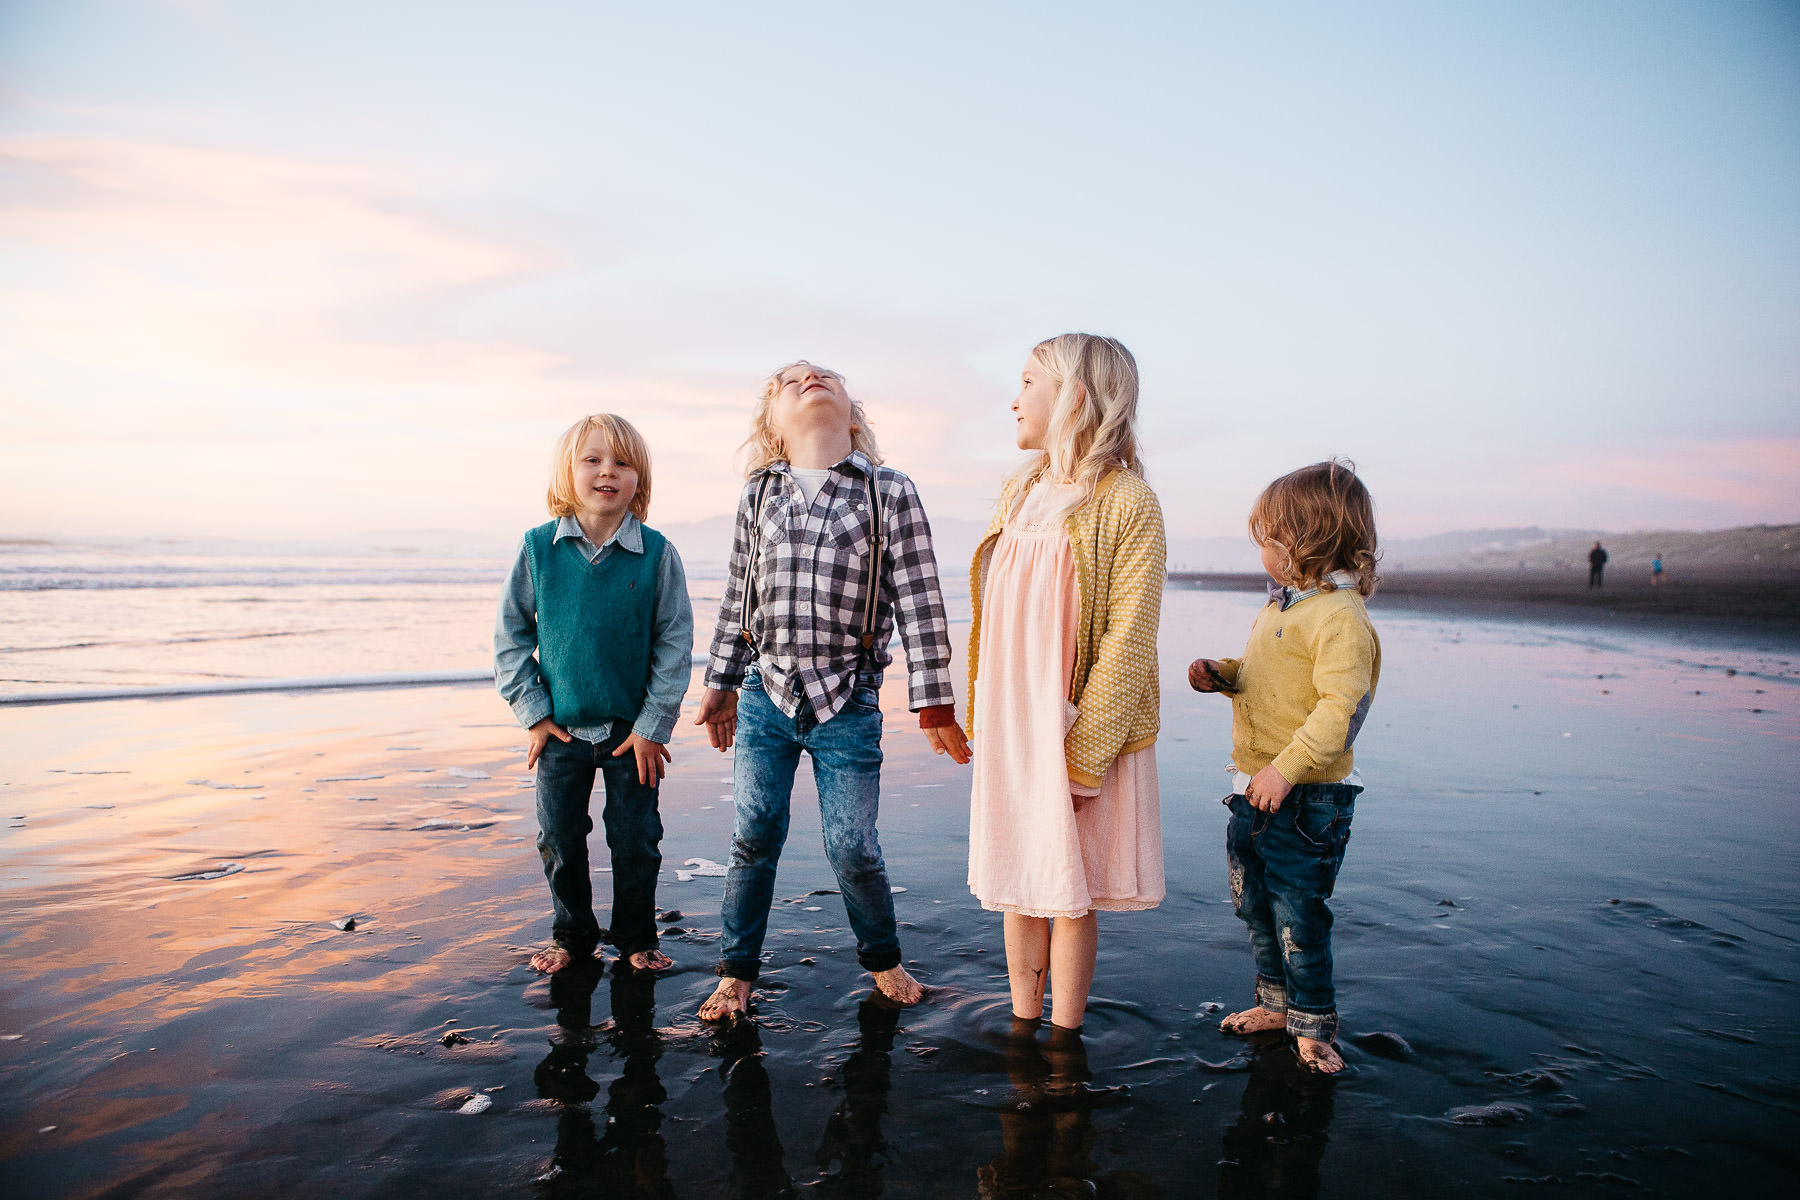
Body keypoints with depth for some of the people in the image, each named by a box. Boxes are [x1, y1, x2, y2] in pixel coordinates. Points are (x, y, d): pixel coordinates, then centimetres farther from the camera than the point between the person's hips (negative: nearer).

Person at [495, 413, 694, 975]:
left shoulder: (657, 553, -9)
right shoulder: (539, 547, -5)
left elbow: (674, 643, -6)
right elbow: (511, 634, 1)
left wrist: (653, 725, -8)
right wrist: (534, 712, -4)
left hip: (633, 730, -1)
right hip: (560, 729, 1)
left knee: (636, 840, 8)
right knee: (560, 839, 12)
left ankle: (635, 938, 29)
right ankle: (572, 934, 33)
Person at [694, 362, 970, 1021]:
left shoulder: (890, 492, -1)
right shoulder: (759, 496, 8)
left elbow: (919, 601, -3)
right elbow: (737, 597, 15)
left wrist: (934, 702, -4)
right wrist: (720, 683, 18)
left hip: (847, 700, -2)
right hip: (765, 694, 3)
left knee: (852, 848, 2)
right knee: (754, 837, 8)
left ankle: (883, 957, 30)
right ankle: (737, 971, 27)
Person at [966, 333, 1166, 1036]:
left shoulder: (1126, 501, -11)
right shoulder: (1019, 492, 10)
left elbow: (1128, 639, -15)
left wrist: (1086, 751, -18)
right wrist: (979, 713, 10)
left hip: (1075, 728, -6)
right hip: (1008, 724, 6)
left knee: (1070, 889, 5)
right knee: (1019, 885, 13)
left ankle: (1064, 1037, 22)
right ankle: (1022, 1026, 28)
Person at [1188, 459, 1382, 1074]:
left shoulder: (1340, 617, -19)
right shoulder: (1278, 607, 12)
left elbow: (1342, 708, -26)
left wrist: (1286, 768, -31)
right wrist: (1220, 672, 5)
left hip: (1306, 798, -9)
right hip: (1254, 790, 9)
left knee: (1297, 914, 2)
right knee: (1255, 905, 19)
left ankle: (1313, 1025, 21)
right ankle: (1277, 1002, 37)